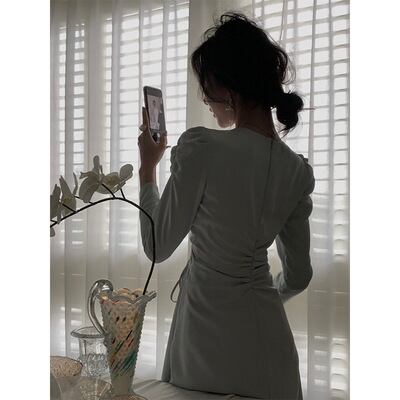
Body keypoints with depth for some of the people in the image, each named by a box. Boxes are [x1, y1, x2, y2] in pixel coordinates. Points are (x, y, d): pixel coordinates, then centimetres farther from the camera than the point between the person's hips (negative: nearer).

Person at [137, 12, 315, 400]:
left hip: (208, 330, -4)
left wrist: (148, 168, 1)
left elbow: (157, 247, -10)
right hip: (268, 332, 4)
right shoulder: (299, 171, -4)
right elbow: (298, 276, 6)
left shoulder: (201, 148, -21)